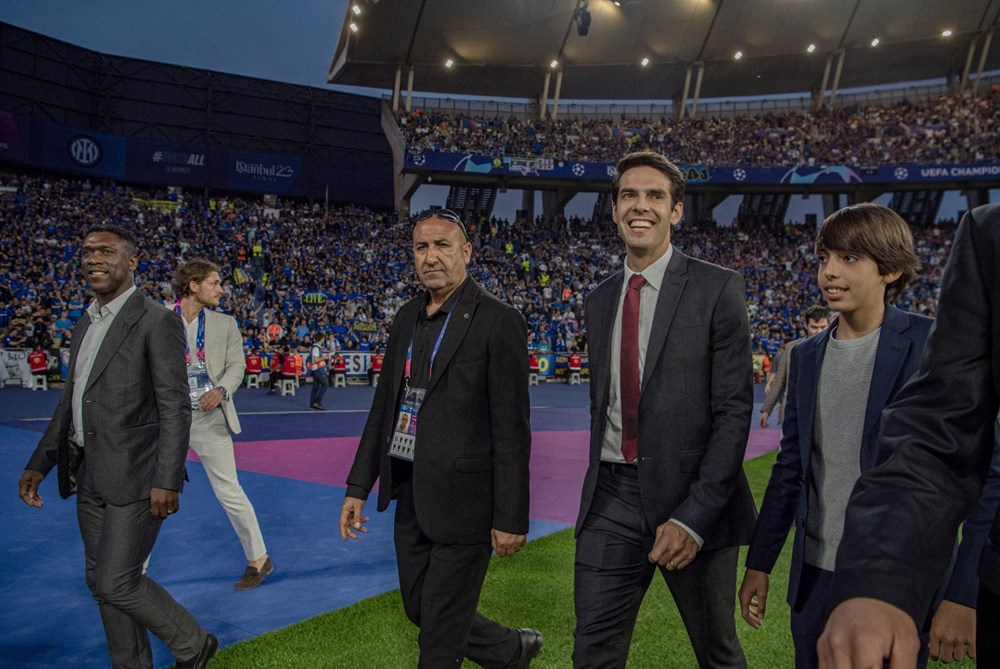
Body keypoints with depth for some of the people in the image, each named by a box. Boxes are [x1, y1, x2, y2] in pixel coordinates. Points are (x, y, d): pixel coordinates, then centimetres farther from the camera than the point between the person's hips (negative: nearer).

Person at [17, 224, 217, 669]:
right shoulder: (84, 325, 13)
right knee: (103, 582, 14)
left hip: (134, 476, -8)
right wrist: (40, 464, 15)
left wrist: (167, 481, -20)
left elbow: (175, 408, -16)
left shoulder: (156, 322, -12)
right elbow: (70, 401, 19)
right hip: (90, 478, 8)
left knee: (117, 583, -5)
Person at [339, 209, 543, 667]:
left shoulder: (498, 322, -12)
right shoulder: (406, 318, 9)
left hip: (461, 500, -7)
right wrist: (358, 487, 11)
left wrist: (511, 518, -14)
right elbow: (384, 406, 13)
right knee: (420, 609, 20)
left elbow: (512, 428, -14)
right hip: (409, 495, 7)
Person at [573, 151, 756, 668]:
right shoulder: (599, 300, 10)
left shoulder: (717, 289, -7)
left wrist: (695, 515, -18)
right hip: (611, 498, 4)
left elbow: (734, 410, -11)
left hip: (693, 497, -3)